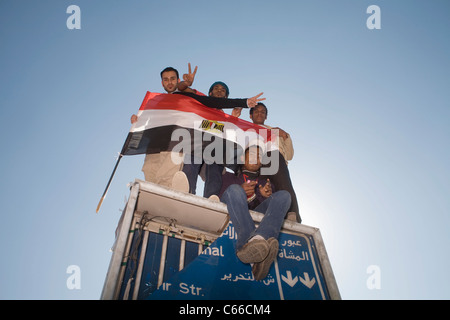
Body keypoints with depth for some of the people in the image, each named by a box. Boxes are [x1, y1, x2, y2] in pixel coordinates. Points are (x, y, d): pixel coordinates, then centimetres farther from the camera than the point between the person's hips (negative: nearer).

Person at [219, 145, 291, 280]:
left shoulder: (266, 183, 34)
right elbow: (222, 197, 10)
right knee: (234, 189, -32)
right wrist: (241, 192, -11)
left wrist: (268, 195, -6)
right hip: (231, 215, -1)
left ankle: (258, 239, -56)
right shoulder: (230, 176, 29)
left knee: (283, 195, -22)